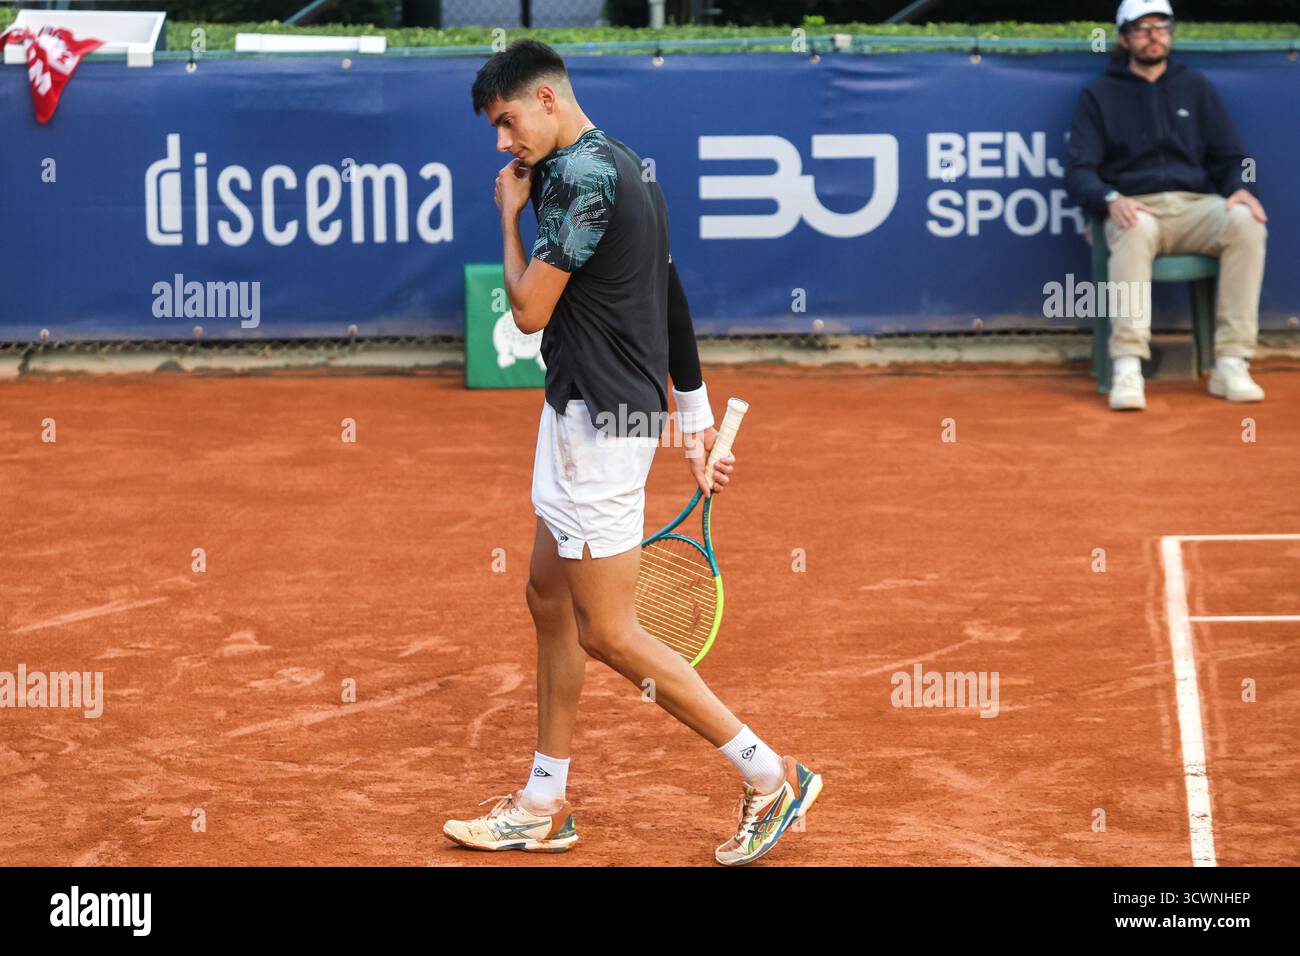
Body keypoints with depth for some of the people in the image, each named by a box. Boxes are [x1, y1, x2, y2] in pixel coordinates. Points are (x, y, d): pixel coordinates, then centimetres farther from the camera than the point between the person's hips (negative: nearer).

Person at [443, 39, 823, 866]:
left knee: (609, 635, -6)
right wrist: (697, 420, 23)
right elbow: (670, 298, 19)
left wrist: (511, 214, -2)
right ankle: (545, 806, 22)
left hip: (600, 419, -10)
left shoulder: (580, 174, -18)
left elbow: (530, 310, -17)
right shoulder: (623, 165, 13)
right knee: (550, 600, 15)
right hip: (584, 414, 10)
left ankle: (771, 776, -2)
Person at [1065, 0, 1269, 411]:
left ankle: (1231, 364, -32)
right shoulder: (1099, 95, 13)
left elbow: (1229, 157, 17)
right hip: (1134, 207, -2)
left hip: (1195, 206, 2)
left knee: (1246, 222, -31)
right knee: (1136, 229, -40)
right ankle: (1127, 368, -46)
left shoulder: (1195, 88, 21)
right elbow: (1078, 172, 3)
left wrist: (1240, 188, -8)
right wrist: (1110, 200, -20)